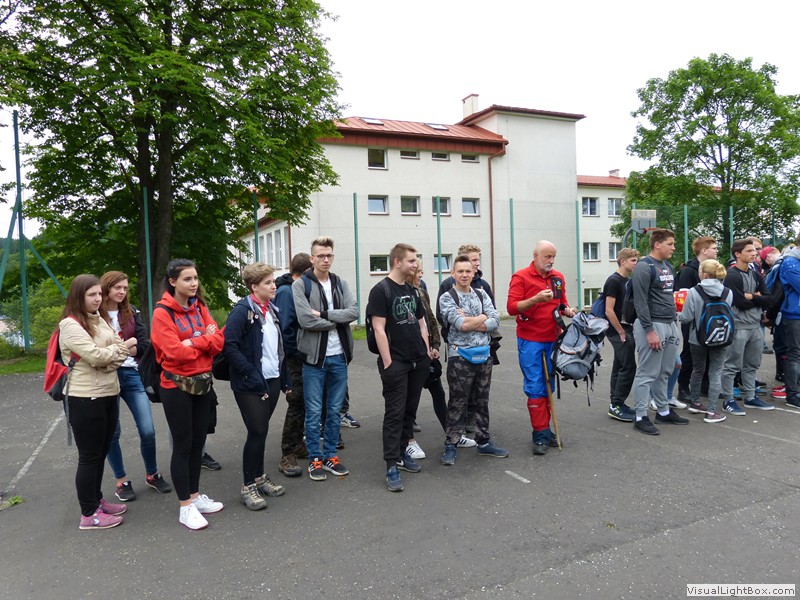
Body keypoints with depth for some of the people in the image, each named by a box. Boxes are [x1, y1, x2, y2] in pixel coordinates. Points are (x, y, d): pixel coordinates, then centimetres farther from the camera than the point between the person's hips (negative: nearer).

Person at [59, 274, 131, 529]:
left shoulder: (99, 320, 12)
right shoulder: (70, 325, -13)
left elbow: (118, 352, 6)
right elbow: (96, 355, -22)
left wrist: (109, 360, -14)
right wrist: (123, 346, -8)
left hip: (109, 393, 8)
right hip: (86, 399, -8)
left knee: (101, 453, 17)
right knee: (89, 456, 1)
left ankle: (96, 500, 31)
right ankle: (89, 515, 12)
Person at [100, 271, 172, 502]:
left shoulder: (132, 313, 8)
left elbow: (144, 345, 3)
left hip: (132, 374, 3)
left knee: (148, 430, 2)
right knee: (113, 432, 8)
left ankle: (152, 474, 23)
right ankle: (121, 481, 25)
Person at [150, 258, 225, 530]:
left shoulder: (200, 308, 6)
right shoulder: (162, 313, -12)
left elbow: (218, 341, -3)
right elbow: (176, 352, -22)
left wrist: (192, 343, -17)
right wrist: (205, 341, -10)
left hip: (203, 383, 6)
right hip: (177, 386, -6)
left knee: (198, 441, 14)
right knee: (183, 444, 2)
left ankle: (195, 495, 28)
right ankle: (185, 507, 13)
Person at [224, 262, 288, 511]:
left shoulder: (272, 310, 12)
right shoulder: (242, 311, -13)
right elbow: (229, 346, -21)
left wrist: (283, 377, 14)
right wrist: (252, 374, -21)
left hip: (272, 380, 7)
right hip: (250, 385, -7)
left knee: (261, 431, 15)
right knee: (257, 432, -5)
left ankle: (259, 477, 29)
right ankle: (248, 487, 10)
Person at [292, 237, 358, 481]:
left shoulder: (340, 283, 8)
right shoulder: (301, 285, -5)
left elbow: (354, 312, -7)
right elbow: (306, 319, -18)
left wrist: (324, 314, -16)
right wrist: (337, 321, -9)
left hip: (339, 356, 4)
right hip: (314, 357, -4)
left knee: (335, 410, 13)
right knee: (314, 412, 6)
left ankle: (331, 455, 26)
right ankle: (315, 459, 20)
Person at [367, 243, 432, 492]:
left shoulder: (412, 290, 13)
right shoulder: (381, 290, -9)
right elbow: (379, 329, -14)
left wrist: (427, 352, 12)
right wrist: (388, 363, -16)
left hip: (418, 362, 7)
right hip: (396, 364, -7)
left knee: (410, 410, 13)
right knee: (394, 413, -4)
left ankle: (401, 453, 27)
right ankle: (392, 467, 2)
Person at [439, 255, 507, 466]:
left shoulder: (481, 294, 9)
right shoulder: (447, 298, -5)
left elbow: (495, 322, -3)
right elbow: (461, 324, -19)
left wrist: (469, 321, -12)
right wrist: (483, 317, -6)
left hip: (484, 355, 5)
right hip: (460, 357, -5)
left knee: (481, 401, 15)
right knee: (457, 403, 3)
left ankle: (483, 442, 26)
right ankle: (450, 445, 14)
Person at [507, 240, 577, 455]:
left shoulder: (558, 277, 11)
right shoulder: (521, 277, -6)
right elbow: (512, 308, -13)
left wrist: (567, 309, -1)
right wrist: (536, 299, -26)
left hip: (553, 340, 6)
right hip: (530, 341, -5)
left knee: (548, 386, 11)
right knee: (535, 387, -4)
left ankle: (544, 429, 22)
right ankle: (540, 435, 4)